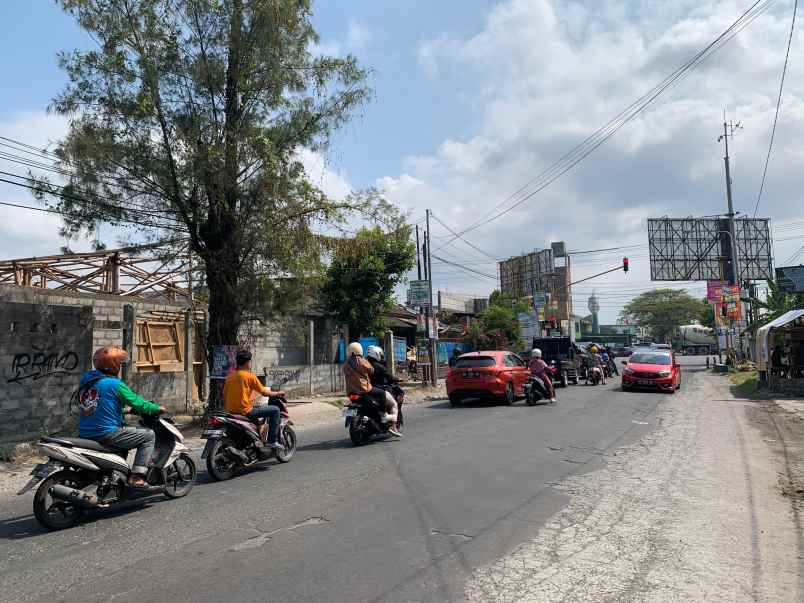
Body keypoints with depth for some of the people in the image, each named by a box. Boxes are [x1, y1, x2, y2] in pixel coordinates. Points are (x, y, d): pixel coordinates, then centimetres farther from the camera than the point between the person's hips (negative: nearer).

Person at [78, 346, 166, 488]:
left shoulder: (85, 378, 7)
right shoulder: (115, 384, -15)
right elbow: (138, 403, -9)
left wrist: (124, 408, 28)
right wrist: (158, 408, 7)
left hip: (85, 433, 9)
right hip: (107, 433, -8)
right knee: (149, 435, 1)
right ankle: (136, 476, -6)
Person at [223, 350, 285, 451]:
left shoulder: (230, 377, 11)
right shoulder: (250, 376, -7)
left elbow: (224, 396, 14)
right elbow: (264, 392, -4)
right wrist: (277, 393, 13)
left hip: (230, 411, 8)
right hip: (245, 411, -8)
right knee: (275, 410, -2)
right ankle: (271, 441, -5)